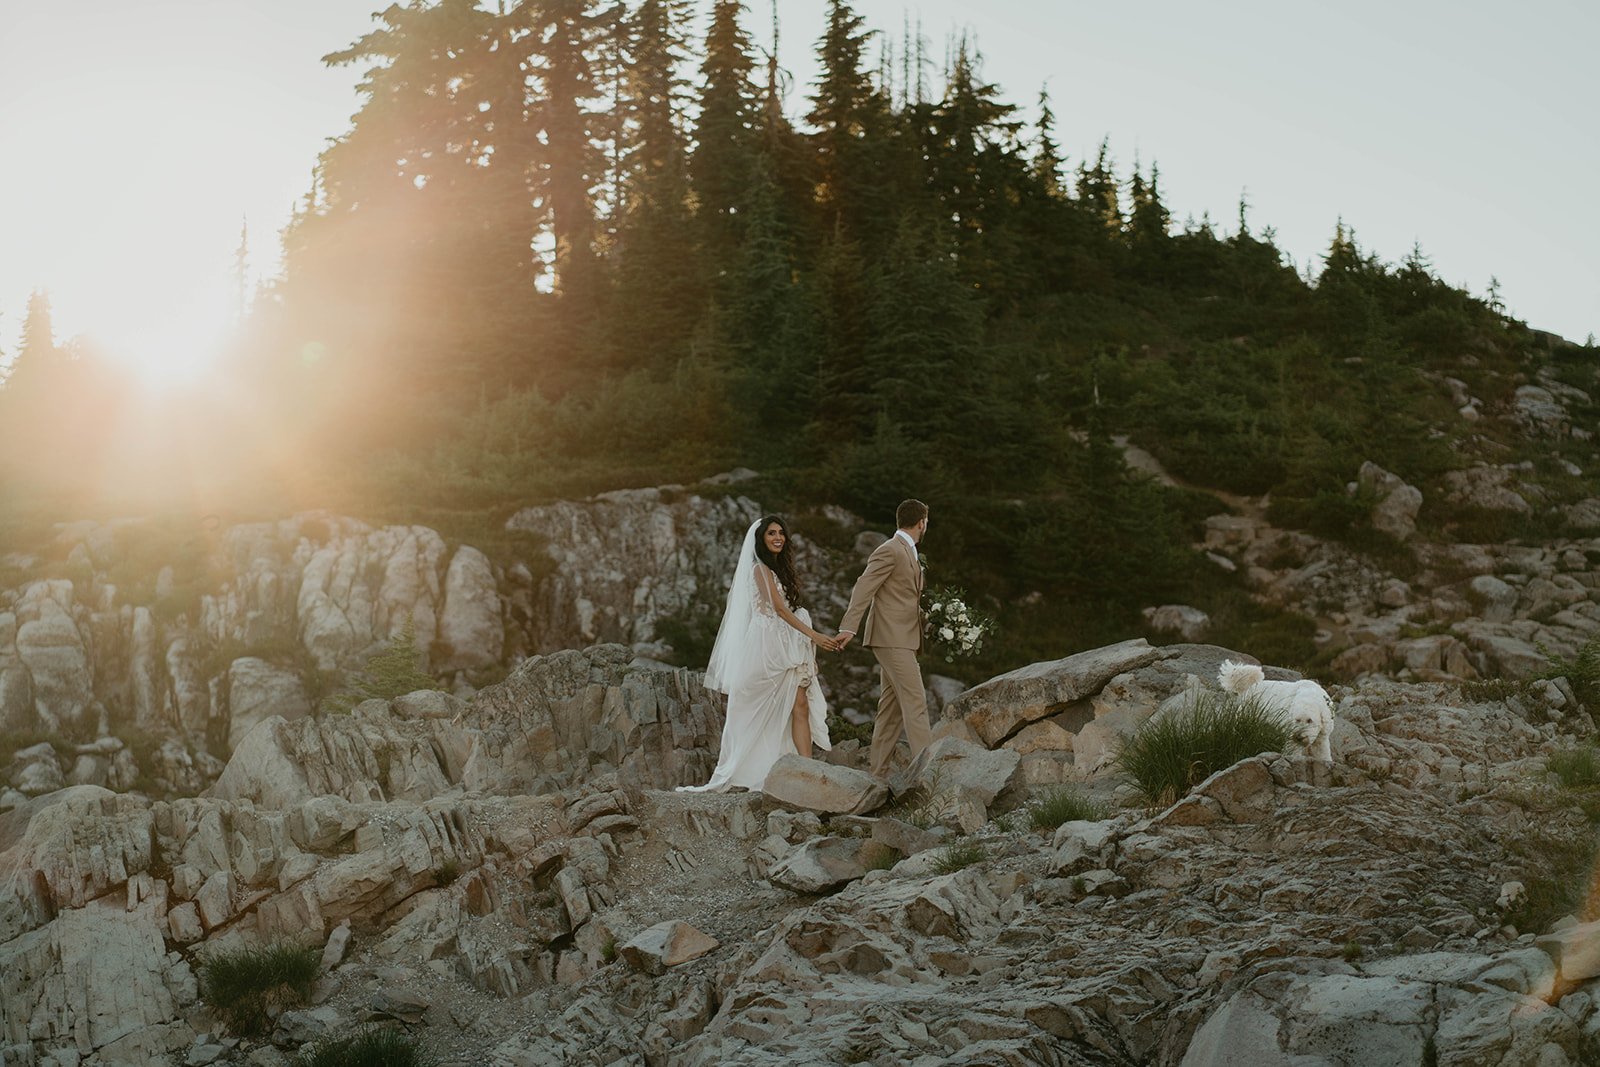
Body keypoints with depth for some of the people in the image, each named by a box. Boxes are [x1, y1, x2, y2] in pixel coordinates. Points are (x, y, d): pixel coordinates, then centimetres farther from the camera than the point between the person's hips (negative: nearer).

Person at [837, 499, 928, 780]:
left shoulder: (908, 552, 21)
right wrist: (849, 627, -28)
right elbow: (864, 587, -19)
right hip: (892, 638, -10)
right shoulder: (889, 551, -11)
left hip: (902, 639, 10)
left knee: (892, 706, 9)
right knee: (915, 702, -13)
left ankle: (879, 773, 11)